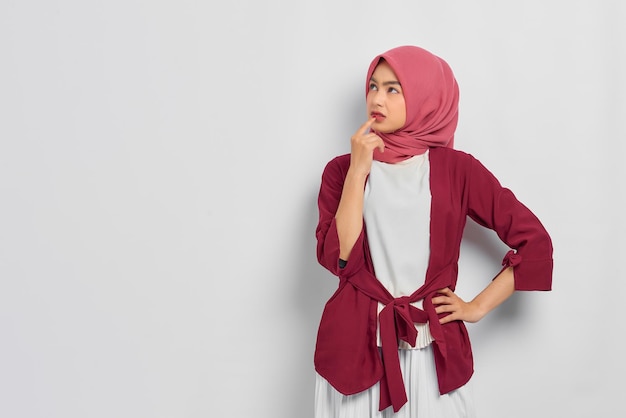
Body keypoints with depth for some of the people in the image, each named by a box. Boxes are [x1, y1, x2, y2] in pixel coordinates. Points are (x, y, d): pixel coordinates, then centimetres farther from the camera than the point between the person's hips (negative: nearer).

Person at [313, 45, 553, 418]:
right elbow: (339, 259, -12)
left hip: (432, 349, 0)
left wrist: (478, 307, -1)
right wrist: (358, 171, -14)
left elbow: (535, 241, 0)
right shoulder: (342, 169, 1)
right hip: (354, 345, 1)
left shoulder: (457, 169, -2)